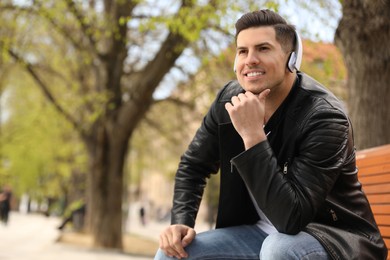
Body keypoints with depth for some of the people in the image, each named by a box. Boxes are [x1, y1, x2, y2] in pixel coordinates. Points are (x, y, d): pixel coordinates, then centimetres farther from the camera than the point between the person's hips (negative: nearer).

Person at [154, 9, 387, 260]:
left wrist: (253, 136, -34)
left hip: (333, 237, -6)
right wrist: (181, 222, -7)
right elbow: (193, 166, 9)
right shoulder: (229, 100, -6)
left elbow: (291, 217, -33)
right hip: (264, 233, 6)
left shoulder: (324, 118, -25)